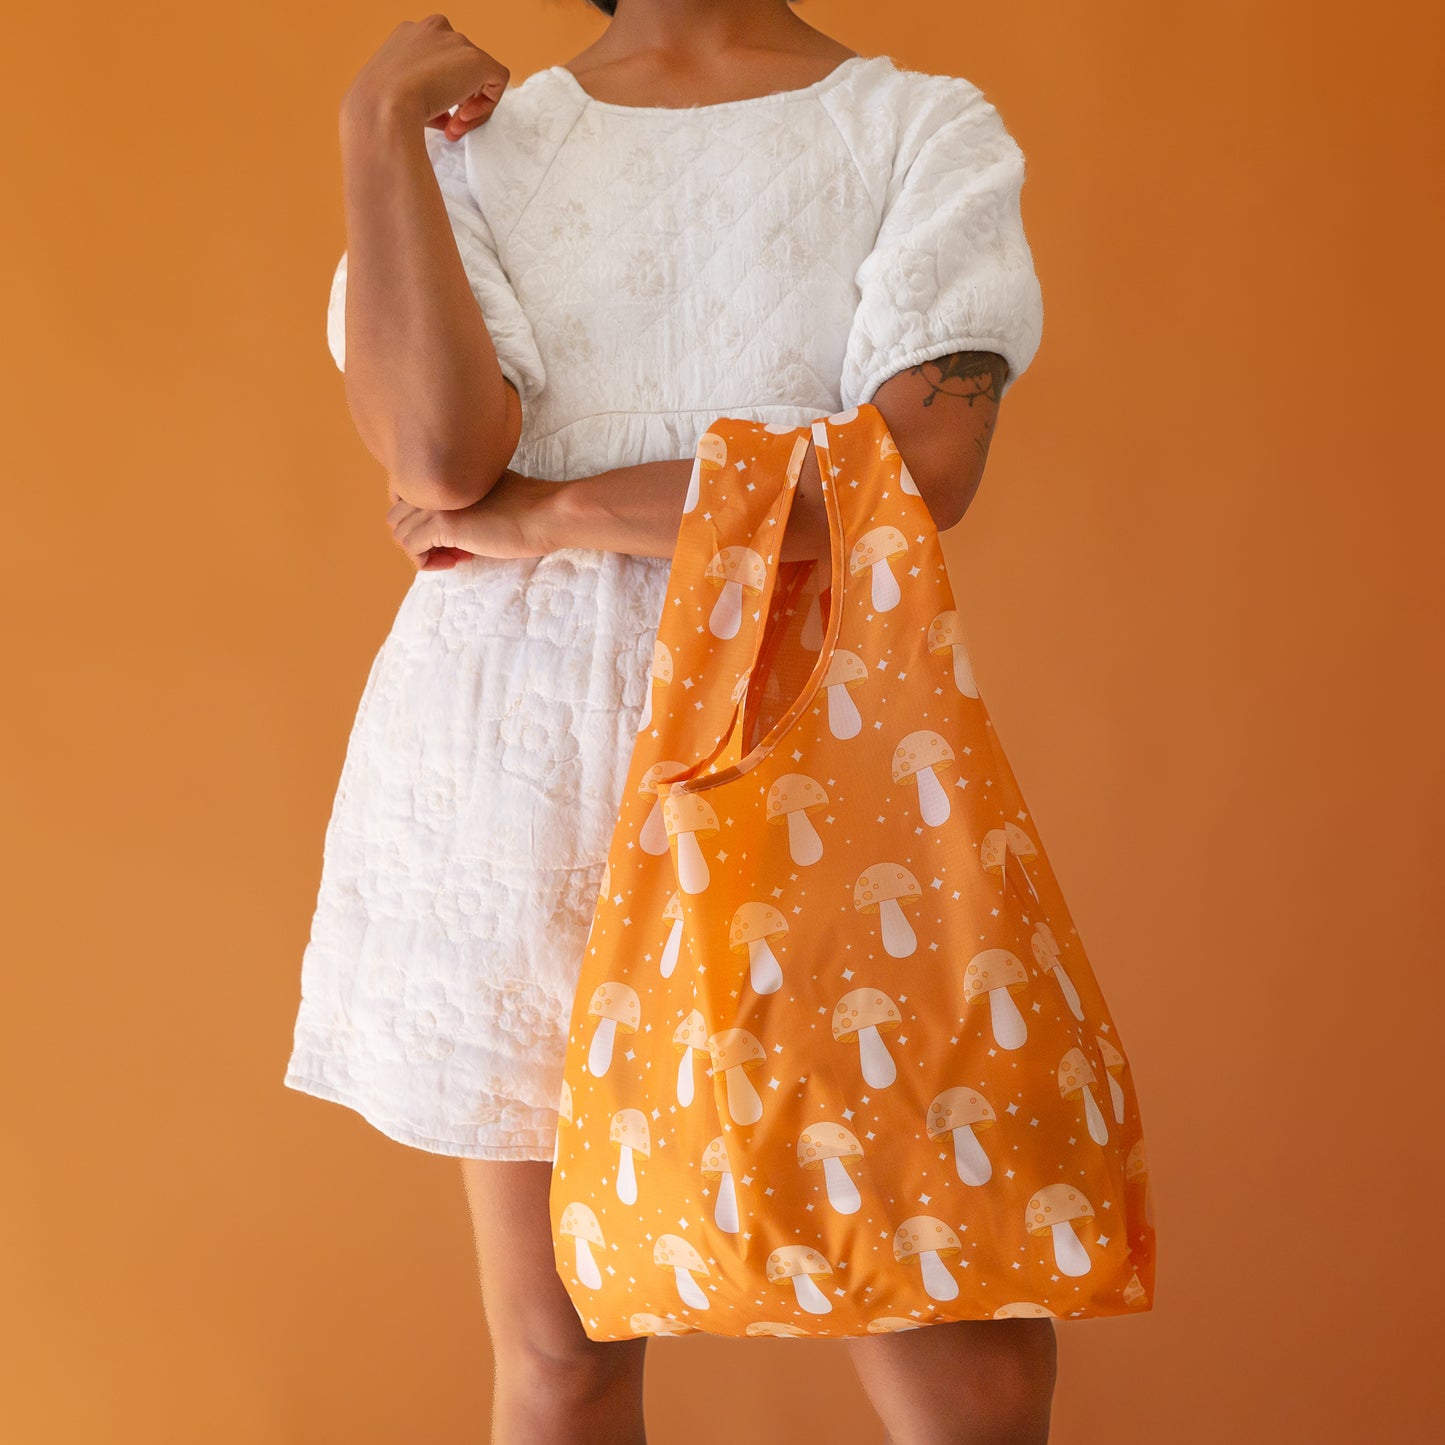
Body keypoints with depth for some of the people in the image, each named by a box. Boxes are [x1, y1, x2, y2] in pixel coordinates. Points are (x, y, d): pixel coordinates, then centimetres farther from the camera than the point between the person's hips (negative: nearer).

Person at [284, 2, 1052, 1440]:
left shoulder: (929, 130, 6)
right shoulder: (474, 143, 11)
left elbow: (926, 462, -12)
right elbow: (437, 449, -8)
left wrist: (541, 512, -8)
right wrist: (374, 128, -2)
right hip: (515, 751, 1)